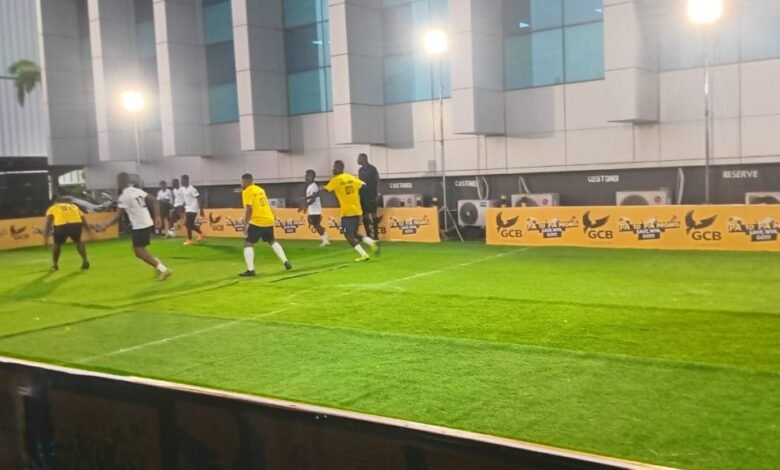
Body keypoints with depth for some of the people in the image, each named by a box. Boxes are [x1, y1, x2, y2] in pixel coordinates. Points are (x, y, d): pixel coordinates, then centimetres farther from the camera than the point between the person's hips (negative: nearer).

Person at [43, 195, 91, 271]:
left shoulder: (52, 208, 28)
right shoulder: (74, 206, 35)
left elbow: (48, 224, 17)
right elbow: (83, 220, 32)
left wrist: (46, 239, 13)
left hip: (61, 225, -2)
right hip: (76, 223, 2)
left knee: (57, 244, 26)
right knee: (78, 241, 30)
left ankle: (54, 265, 27)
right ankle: (85, 261, 21)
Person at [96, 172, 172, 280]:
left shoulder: (123, 196, -13)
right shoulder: (138, 191, 11)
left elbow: (118, 215, -13)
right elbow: (154, 201, 9)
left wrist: (105, 225, -7)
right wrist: (157, 217, 11)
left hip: (140, 226, -9)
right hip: (148, 223, 9)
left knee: (139, 251, -4)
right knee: (139, 249, 20)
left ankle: (163, 269, -11)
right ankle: (159, 266, 14)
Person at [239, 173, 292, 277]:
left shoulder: (247, 191, -7)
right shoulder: (260, 189, 17)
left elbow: (249, 209, -17)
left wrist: (245, 224, -15)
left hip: (257, 221, -8)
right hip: (269, 220, 8)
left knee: (248, 244, -2)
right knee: (272, 241, 26)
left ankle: (250, 270, -11)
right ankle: (286, 262, 23)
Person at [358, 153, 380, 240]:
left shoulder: (372, 168, -5)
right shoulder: (360, 170, 14)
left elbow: (377, 181, -7)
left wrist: (377, 193, -13)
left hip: (371, 194, -7)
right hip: (362, 194, 7)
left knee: (373, 213, -6)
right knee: (365, 214, 6)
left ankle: (375, 234, -4)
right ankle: (368, 234, 12)